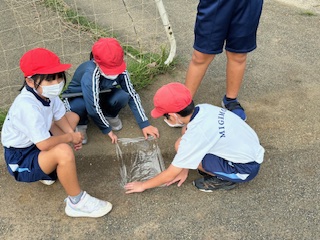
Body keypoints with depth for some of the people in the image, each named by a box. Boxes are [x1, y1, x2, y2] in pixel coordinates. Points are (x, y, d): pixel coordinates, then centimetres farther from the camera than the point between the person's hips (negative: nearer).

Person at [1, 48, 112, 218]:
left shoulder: (47, 92, -10)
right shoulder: (27, 106, -35)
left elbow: (59, 115, 6)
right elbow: (44, 144, -34)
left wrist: (72, 134, -11)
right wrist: (70, 137, -18)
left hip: (35, 145, 9)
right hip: (21, 160, -9)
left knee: (73, 117, 15)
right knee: (63, 151, -36)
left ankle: (50, 170, 10)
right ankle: (77, 203, -11)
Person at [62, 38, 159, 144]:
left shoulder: (120, 70, -25)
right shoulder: (91, 73, -41)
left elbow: (132, 95, -17)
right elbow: (93, 107, -38)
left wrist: (144, 124, -18)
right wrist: (107, 129, -25)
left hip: (100, 95, 4)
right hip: (77, 99, -3)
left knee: (123, 96, -27)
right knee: (79, 106, -39)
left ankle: (110, 115, 6)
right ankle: (81, 124, -3)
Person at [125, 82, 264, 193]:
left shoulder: (194, 137, -27)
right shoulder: (204, 108, -9)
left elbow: (170, 175, -15)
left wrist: (143, 185, 1)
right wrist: (184, 168, 13)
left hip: (246, 168, -7)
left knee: (181, 147, -17)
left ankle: (225, 179, 2)